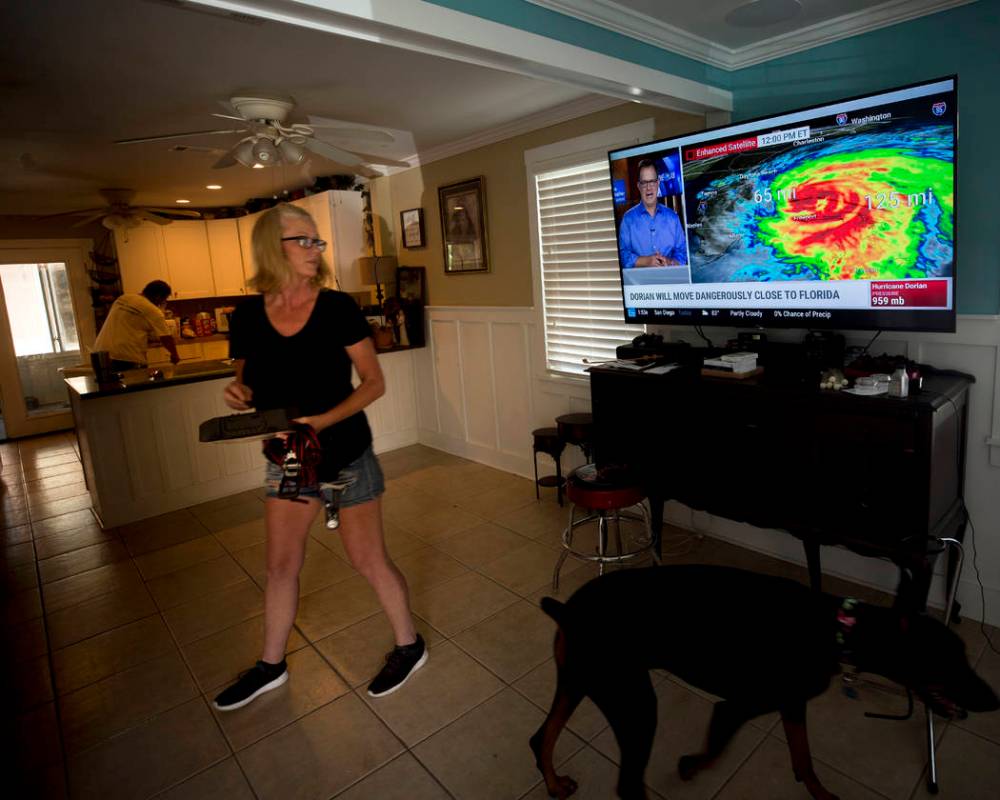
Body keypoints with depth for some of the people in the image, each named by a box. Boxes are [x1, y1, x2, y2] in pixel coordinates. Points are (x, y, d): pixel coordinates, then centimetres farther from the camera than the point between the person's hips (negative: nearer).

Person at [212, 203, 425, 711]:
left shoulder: (337, 307, -14)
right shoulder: (247, 316, -3)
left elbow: (374, 383, -12)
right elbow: (250, 384, 9)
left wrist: (323, 419, -25)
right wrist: (240, 395, -14)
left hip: (345, 455, -4)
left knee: (368, 560, 7)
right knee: (280, 564, 16)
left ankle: (409, 646, 31)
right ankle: (271, 665, 39)